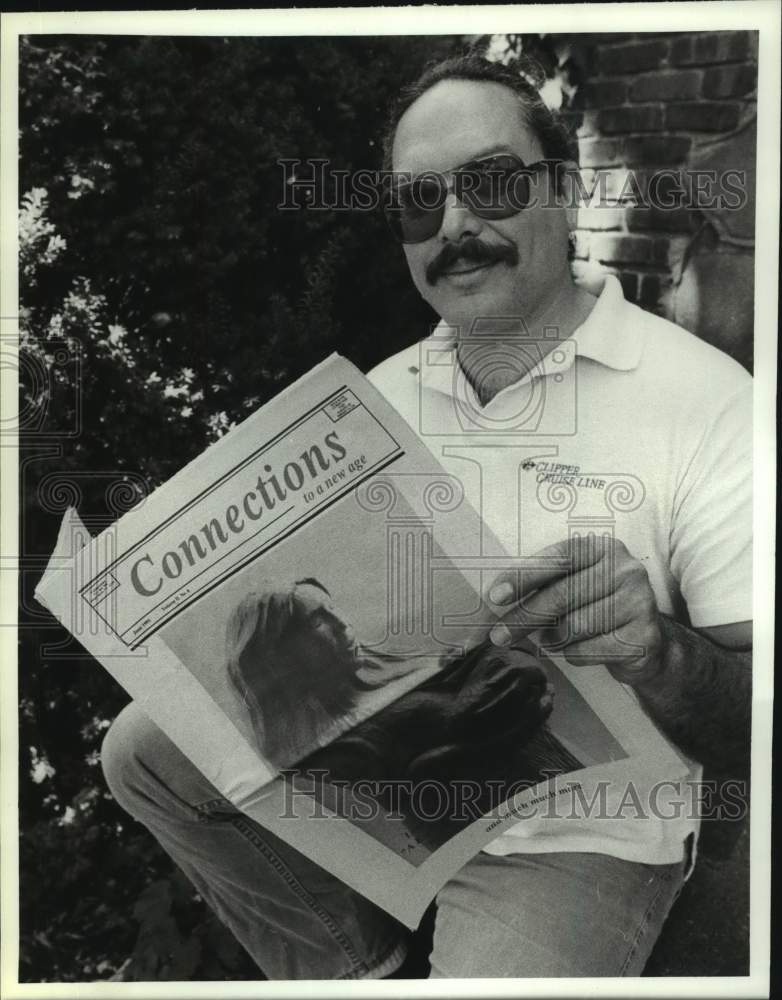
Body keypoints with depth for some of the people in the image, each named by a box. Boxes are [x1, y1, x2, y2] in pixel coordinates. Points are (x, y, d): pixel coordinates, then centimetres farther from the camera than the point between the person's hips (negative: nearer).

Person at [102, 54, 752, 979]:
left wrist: (659, 656, -38)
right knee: (146, 748, -4)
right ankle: (344, 965, 15)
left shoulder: (700, 398, -15)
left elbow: (754, 726, -17)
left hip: (576, 838, -4)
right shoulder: (376, 395, 3)